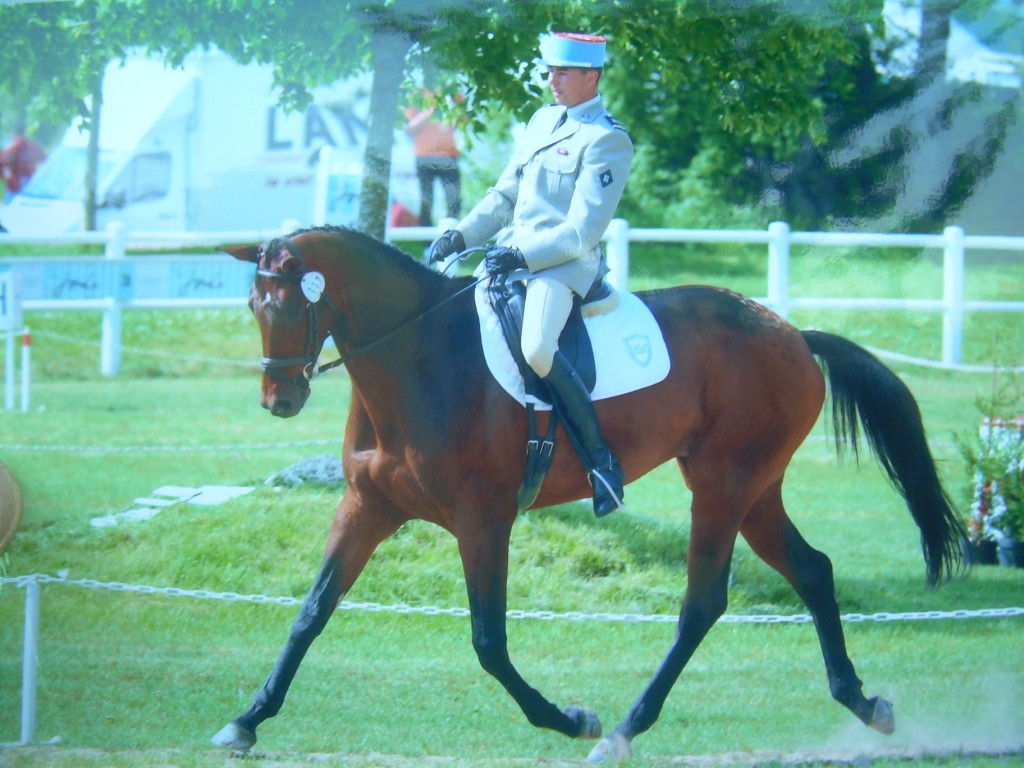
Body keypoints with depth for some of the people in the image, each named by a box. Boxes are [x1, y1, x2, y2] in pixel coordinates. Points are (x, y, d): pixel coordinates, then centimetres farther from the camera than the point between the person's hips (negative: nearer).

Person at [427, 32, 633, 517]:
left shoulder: (607, 140, -10)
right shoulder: (542, 121, 16)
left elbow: (583, 230, -16)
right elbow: (505, 195, 20)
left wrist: (523, 256, -24)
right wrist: (460, 236, 6)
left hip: (565, 262, -9)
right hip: (513, 251, 9)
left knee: (537, 350, -33)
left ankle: (601, 460, -21)